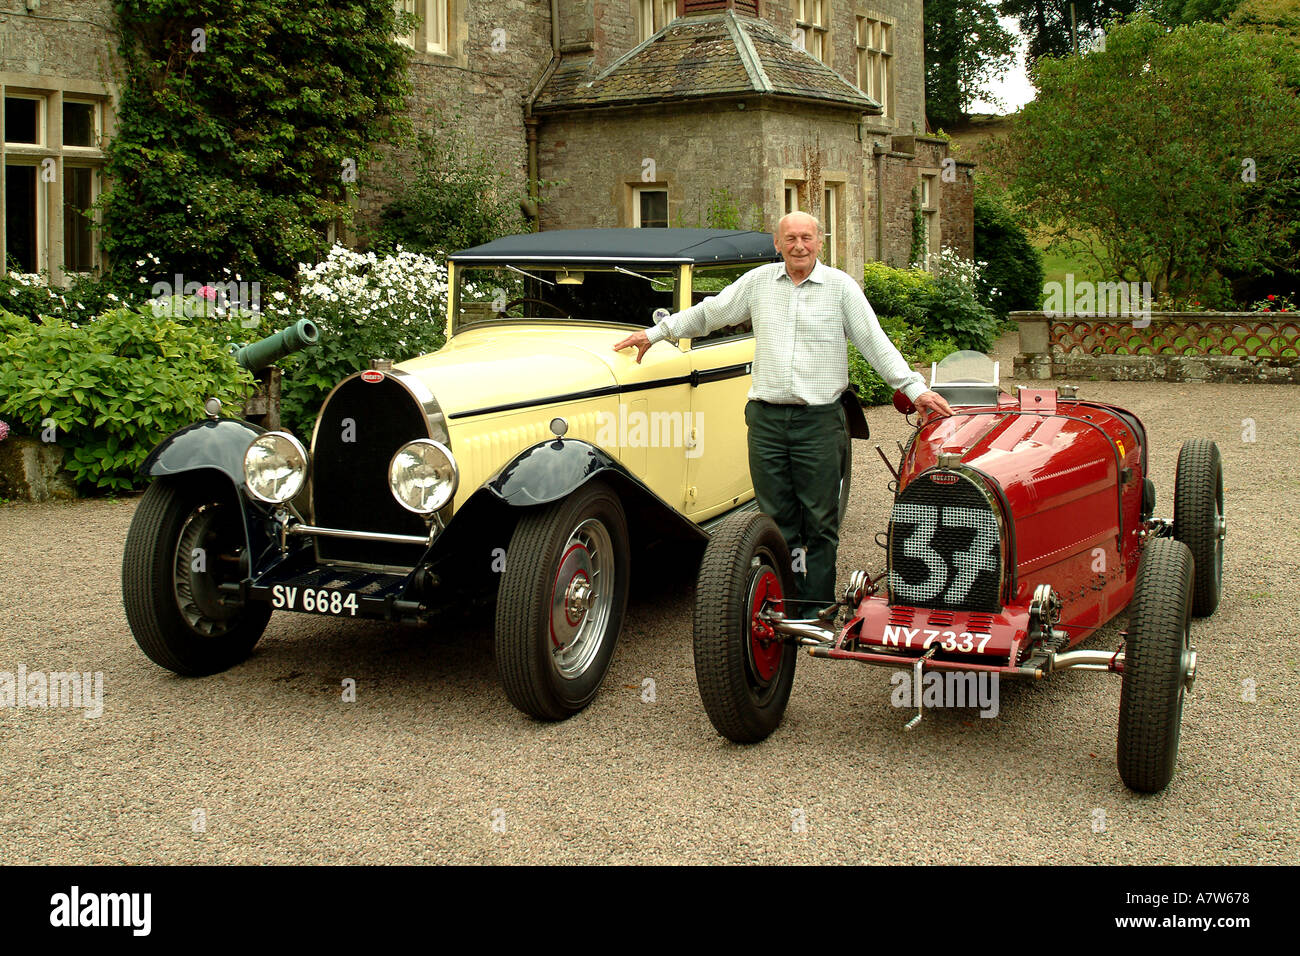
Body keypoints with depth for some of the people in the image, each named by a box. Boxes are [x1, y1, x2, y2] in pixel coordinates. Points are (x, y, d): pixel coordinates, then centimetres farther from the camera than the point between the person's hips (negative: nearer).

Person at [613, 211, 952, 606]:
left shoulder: (840, 285, 1)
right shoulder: (759, 281, 9)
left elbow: (875, 343, 0)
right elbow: (707, 313, 19)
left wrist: (914, 388, -6)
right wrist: (654, 333, 20)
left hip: (820, 420, -2)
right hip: (766, 418, 3)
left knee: (820, 523, 2)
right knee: (776, 520, 7)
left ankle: (817, 609, 10)